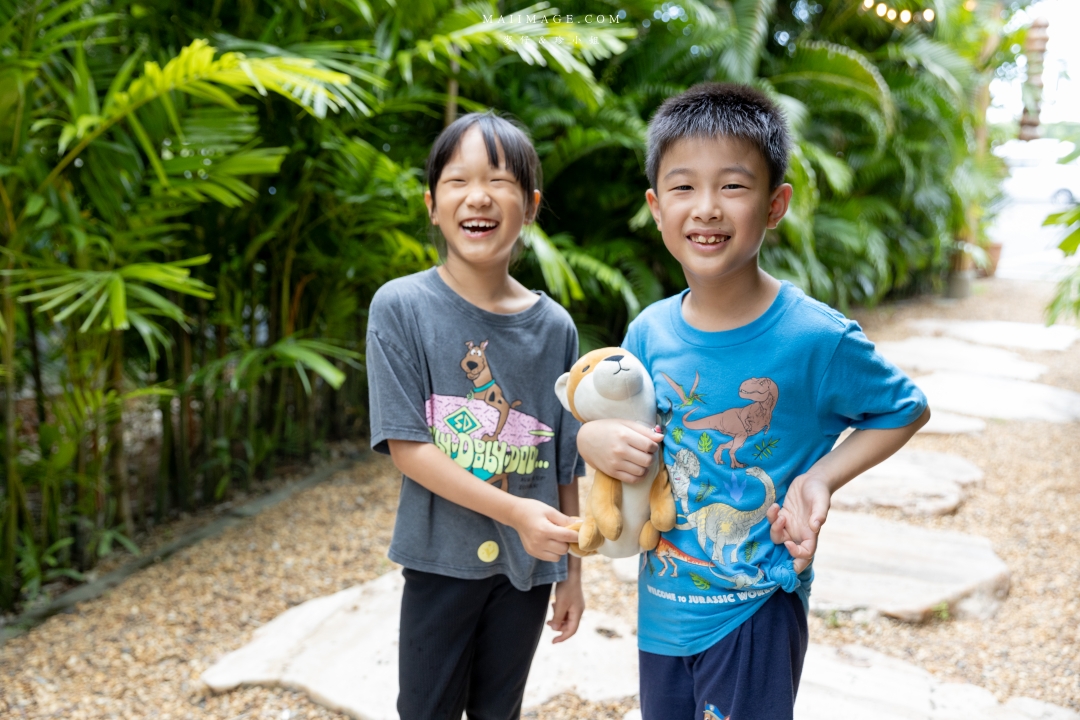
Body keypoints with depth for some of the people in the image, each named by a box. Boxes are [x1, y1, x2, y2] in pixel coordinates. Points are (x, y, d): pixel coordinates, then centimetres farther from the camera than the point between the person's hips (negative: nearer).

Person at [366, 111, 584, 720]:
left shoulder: (555, 327, -3)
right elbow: (406, 446, -15)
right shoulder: (401, 306, -11)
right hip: (442, 558, -2)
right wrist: (516, 512, -22)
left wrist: (571, 571, 7)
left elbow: (566, 464, 3)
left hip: (527, 563, 3)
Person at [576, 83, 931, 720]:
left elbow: (907, 410, -3)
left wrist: (821, 479, -17)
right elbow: (609, 420, 7)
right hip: (662, 603, 4)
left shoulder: (818, 338, -18)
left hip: (756, 611, -4)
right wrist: (594, 438, -16)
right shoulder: (650, 332, -7)